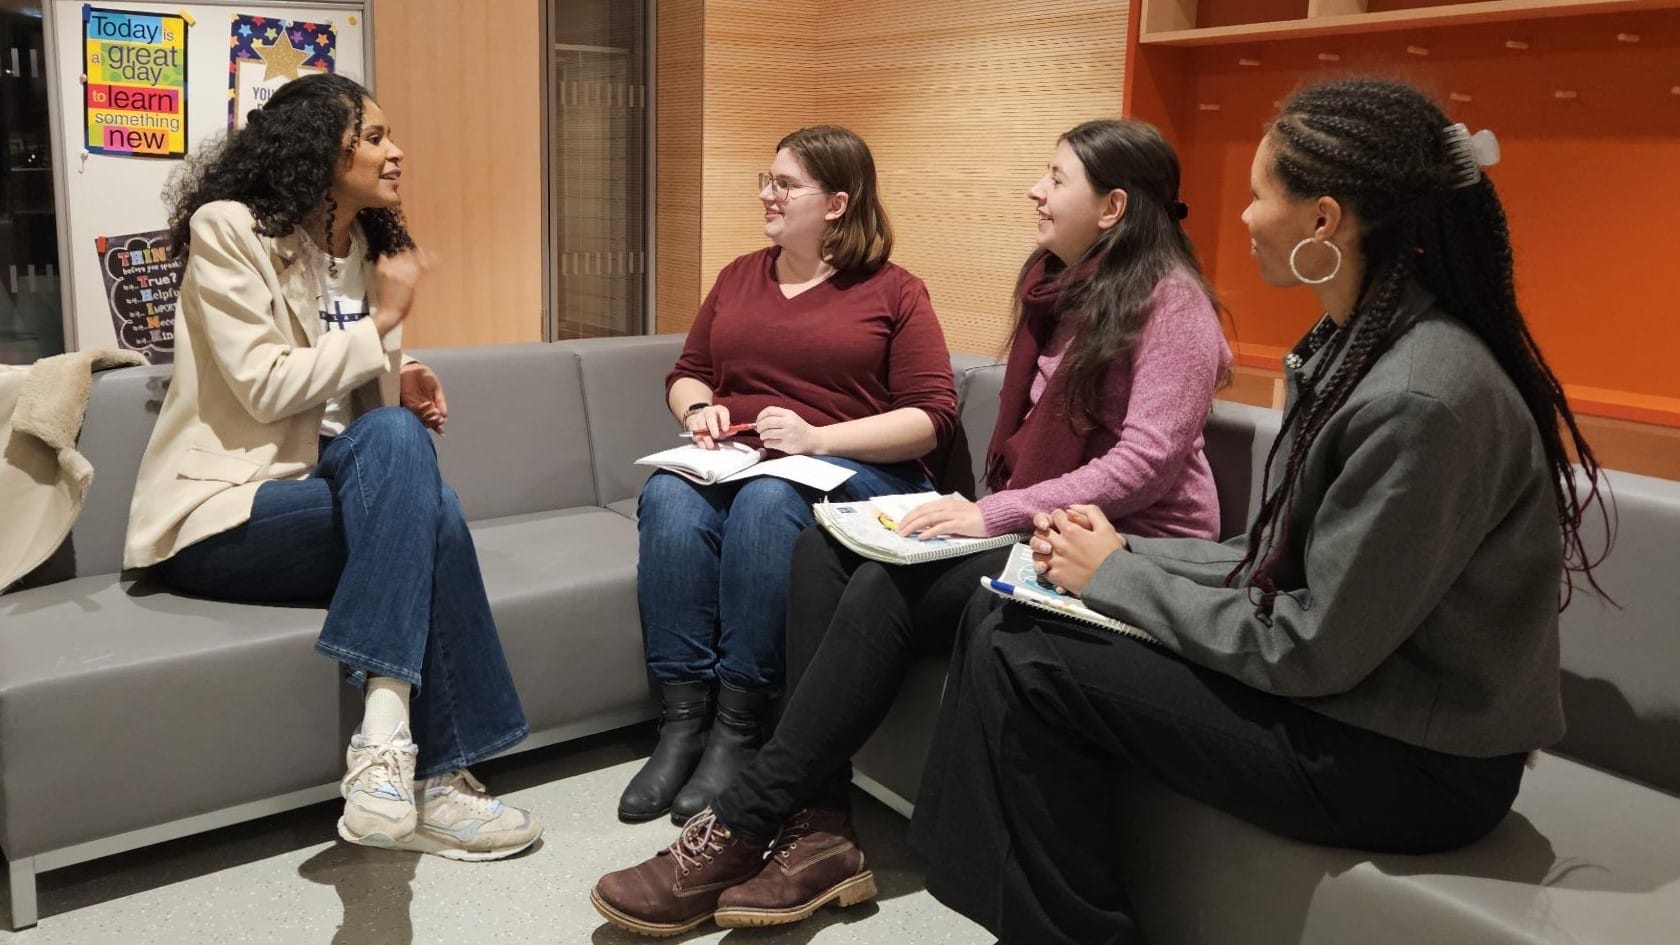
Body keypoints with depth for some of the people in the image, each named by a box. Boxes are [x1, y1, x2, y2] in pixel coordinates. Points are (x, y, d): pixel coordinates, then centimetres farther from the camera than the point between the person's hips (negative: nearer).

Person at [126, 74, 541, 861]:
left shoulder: (370, 251, 14)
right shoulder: (227, 231, -7)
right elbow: (266, 389, -17)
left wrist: (403, 388, -5)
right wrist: (381, 321, -10)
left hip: (320, 489, 6)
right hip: (218, 514, -6)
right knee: (394, 442, -30)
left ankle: (390, 746, -30)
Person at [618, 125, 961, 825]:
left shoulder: (894, 293, 4)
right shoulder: (739, 276, 21)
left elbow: (932, 416, -5)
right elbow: (687, 372, 27)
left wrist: (818, 438, -16)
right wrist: (697, 409, 2)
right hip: (734, 462, 4)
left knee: (766, 500, -38)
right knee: (668, 497, -30)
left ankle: (739, 728, -28)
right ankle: (683, 721, -27)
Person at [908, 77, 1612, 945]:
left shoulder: (1424, 399, -26)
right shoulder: (1353, 342, 4)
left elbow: (1308, 651, -22)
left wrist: (1113, 576, -12)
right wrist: (1124, 553, -1)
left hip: (1413, 761, -9)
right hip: (1347, 682, 9)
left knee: (1029, 667, -14)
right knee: (1005, 622, 0)